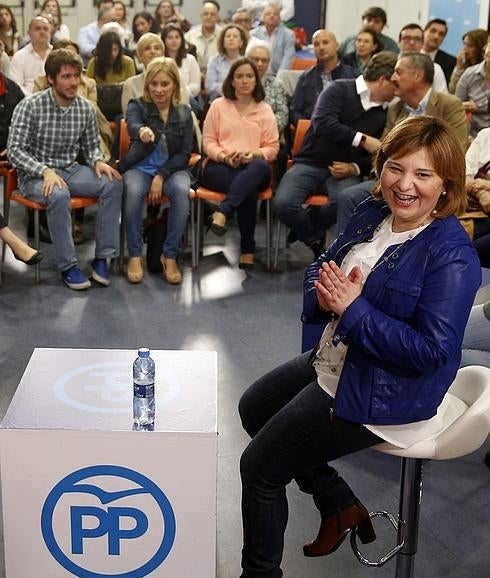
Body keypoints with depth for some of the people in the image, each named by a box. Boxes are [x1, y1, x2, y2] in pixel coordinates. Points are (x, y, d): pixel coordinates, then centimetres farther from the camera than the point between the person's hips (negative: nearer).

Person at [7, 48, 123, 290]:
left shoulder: (86, 108, 1)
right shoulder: (29, 106, -12)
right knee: (58, 195, -38)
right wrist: (45, 170, -29)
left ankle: (102, 257, -16)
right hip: (35, 175, -5)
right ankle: (68, 266, -23)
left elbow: (91, 145, 12)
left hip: (71, 170, 5)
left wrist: (97, 162, -12)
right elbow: (14, 150, -14)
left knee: (113, 183, -21)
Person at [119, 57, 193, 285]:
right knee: (133, 191, -35)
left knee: (181, 190, -33)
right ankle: (135, 255, -20)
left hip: (172, 169, 1)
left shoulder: (184, 113, 6)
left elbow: (185, 153, 1)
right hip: (140, 168, -1)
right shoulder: (137, 106, 0)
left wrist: (161, 176, -14)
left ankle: (170, 255, -22)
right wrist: (142, 131, -51)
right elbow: (133, 125, -25)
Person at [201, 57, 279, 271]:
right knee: (248, 188, -37)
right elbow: (208, 142, 8)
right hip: (219, 167, -1)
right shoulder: (218, 105, 12)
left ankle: (222, 211, -50)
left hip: (253, 168, 1)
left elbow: (272, 148, 8)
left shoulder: (265, 110, 15)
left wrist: (253, 154, -13)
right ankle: (247, 249, -34)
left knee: (261, 166, -40)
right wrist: (224, 156, -13)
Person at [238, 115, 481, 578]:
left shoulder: (451, 256, -25)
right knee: (253, 409, 26)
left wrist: (353, 308, -29)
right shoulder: (372, 215, -1)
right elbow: (320, 267, 9)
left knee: (258, 466, -5)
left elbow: (431, 350, -29)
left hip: (384, 395, -10)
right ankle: (342, 507, 32)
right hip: (335, 361, 10)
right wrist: (324, 292, -16)